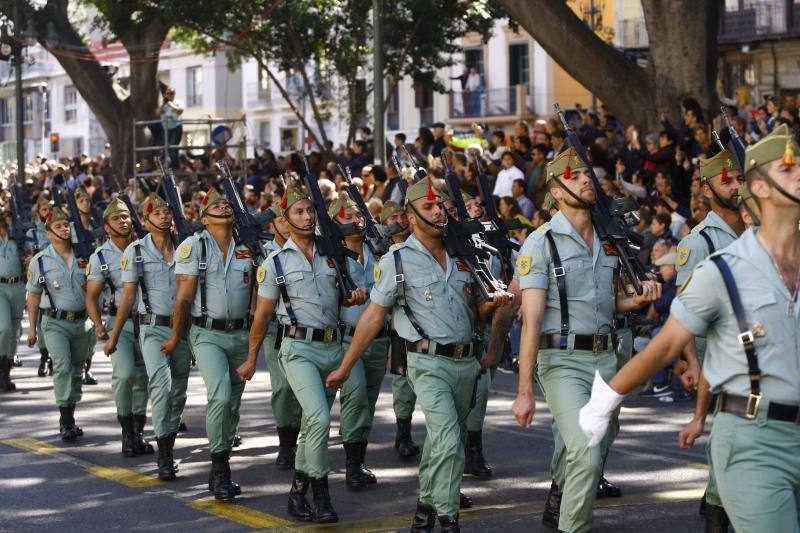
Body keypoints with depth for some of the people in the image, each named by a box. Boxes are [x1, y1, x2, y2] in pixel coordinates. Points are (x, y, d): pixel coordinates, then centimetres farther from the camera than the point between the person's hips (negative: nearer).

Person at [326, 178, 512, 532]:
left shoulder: (460, 257, 12)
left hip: (466, 361, 5)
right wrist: (345, 367, -1)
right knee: (449, 445, -18)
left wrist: (491, 304, -2)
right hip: (429, 362, -5)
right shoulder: (397, 261, -3)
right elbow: (373, 317, -1)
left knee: (441, 442, 14)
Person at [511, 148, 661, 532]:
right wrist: (524, 392, -17)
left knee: (594, 454, 14)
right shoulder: (541, 243, -7)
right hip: (562, 360, -6)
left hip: (605, 357, 6)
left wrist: (639, 300, 1)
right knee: (586, 457, -20)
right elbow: (532, 319, -13)